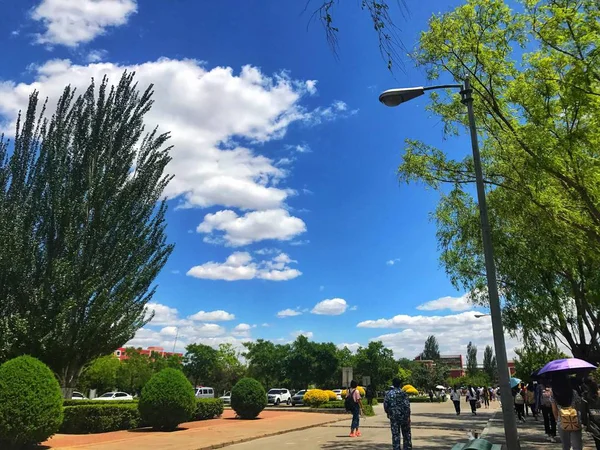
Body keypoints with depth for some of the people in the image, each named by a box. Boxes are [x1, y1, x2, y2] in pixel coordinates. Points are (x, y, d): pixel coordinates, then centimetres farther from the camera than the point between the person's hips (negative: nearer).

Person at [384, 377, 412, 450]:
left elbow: (385, 405, 2)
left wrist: (388, 413, 18)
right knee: (406, 434, 15)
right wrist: (408, 416, -8)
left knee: (395, 435, 5)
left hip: (393, 417, 1)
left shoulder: (389, 394, -1)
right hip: (404, 416, -1)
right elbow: (407, 405, -13)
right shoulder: (403, 393, -8)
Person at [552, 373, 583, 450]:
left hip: (561, 424, 2)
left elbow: (554, 411, 1)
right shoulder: (574, 392, -11)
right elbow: (579, 407, -2)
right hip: (575, 423, -2)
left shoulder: (554, 395, -7)